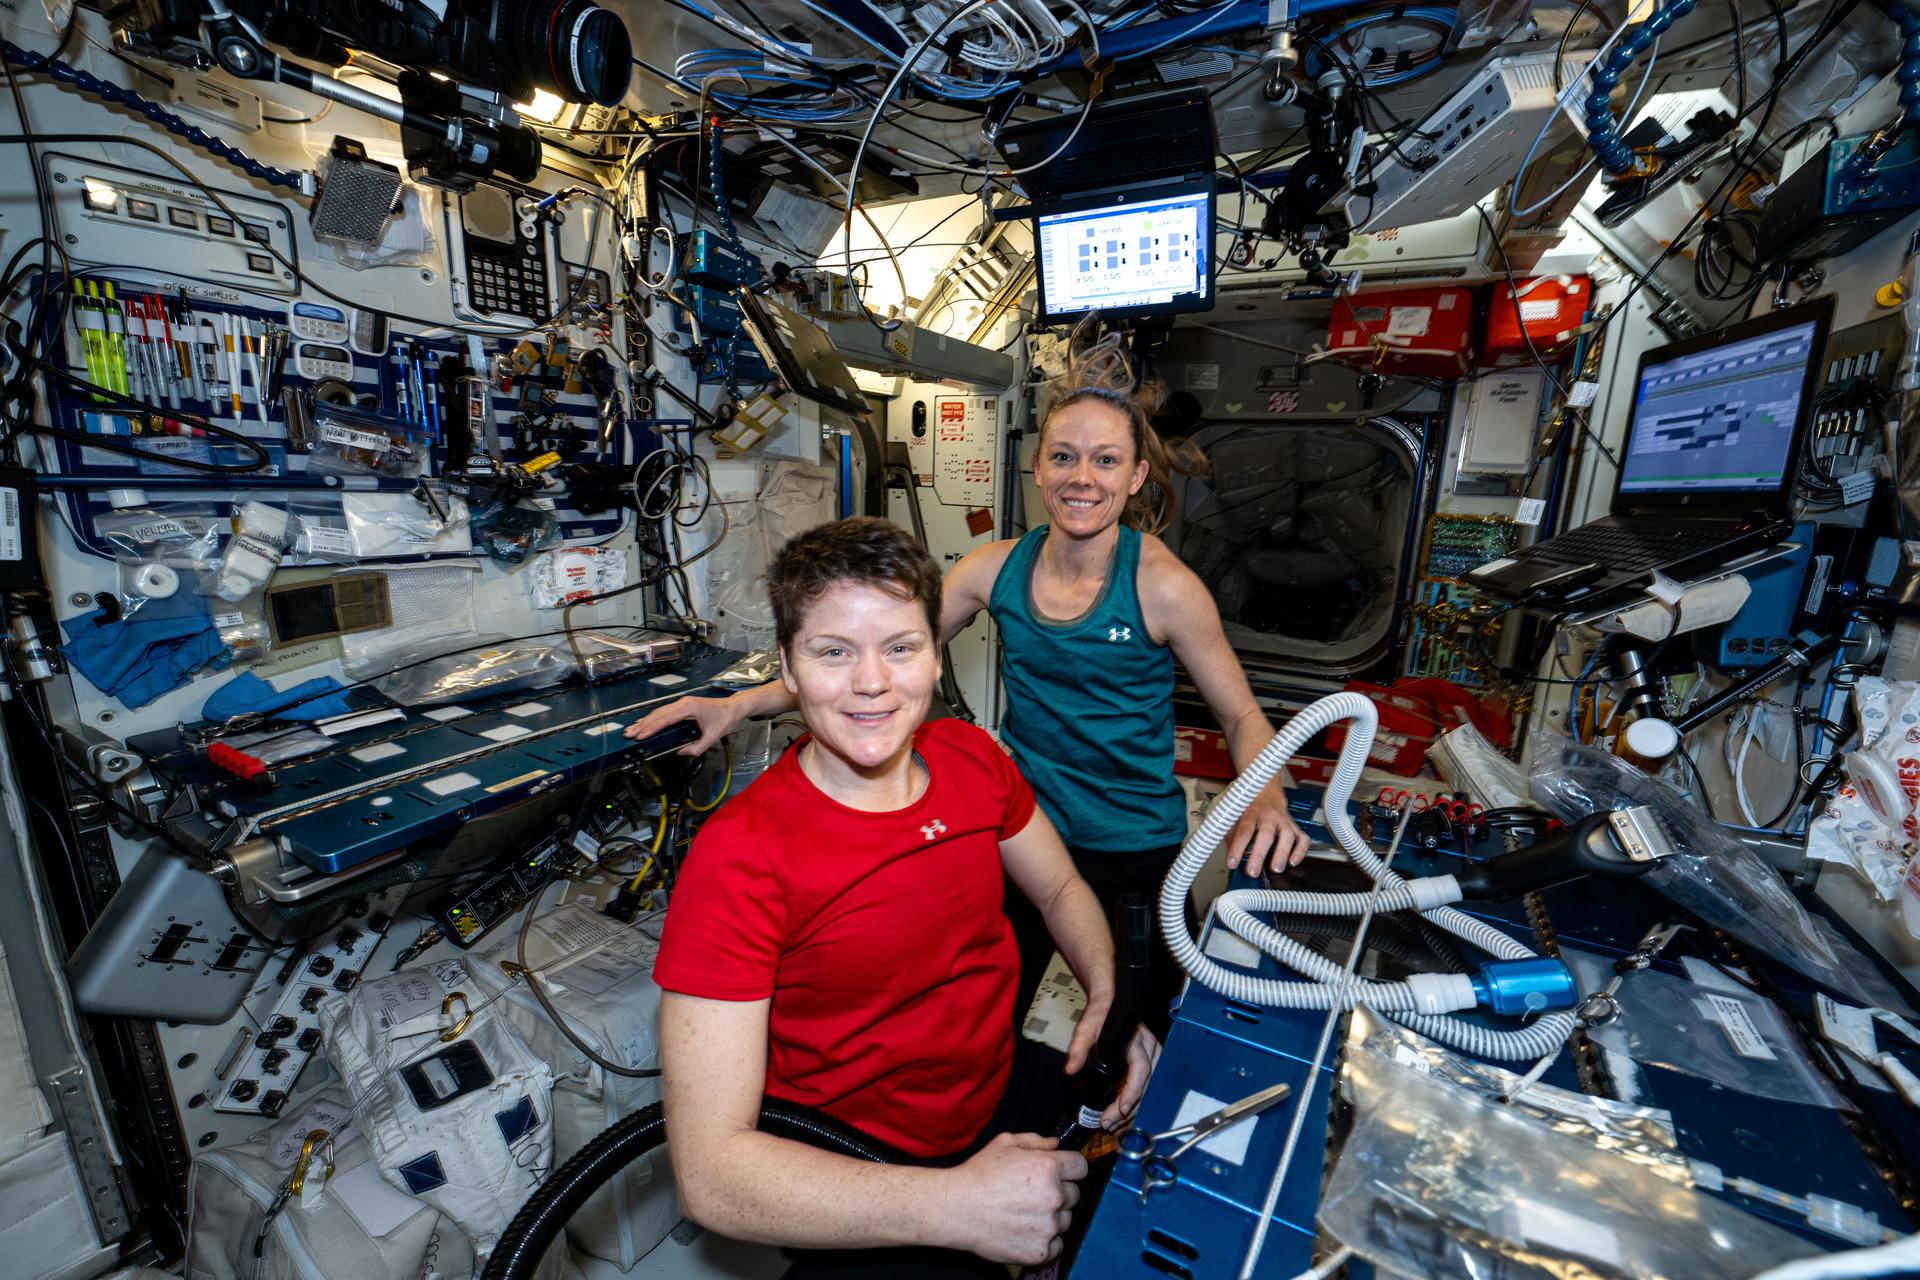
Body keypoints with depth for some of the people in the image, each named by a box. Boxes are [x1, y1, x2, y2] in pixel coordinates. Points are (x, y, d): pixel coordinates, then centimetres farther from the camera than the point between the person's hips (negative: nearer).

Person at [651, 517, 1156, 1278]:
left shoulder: (972, 759, -9)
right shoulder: (738, 861, -25)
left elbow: (1061, 890, 6)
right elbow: (709, 1172, -25)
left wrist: (1111, 1001, -12)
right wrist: (957, 1206, -31)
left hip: (1005, 1101, 5)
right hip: (857, 1199, -4)